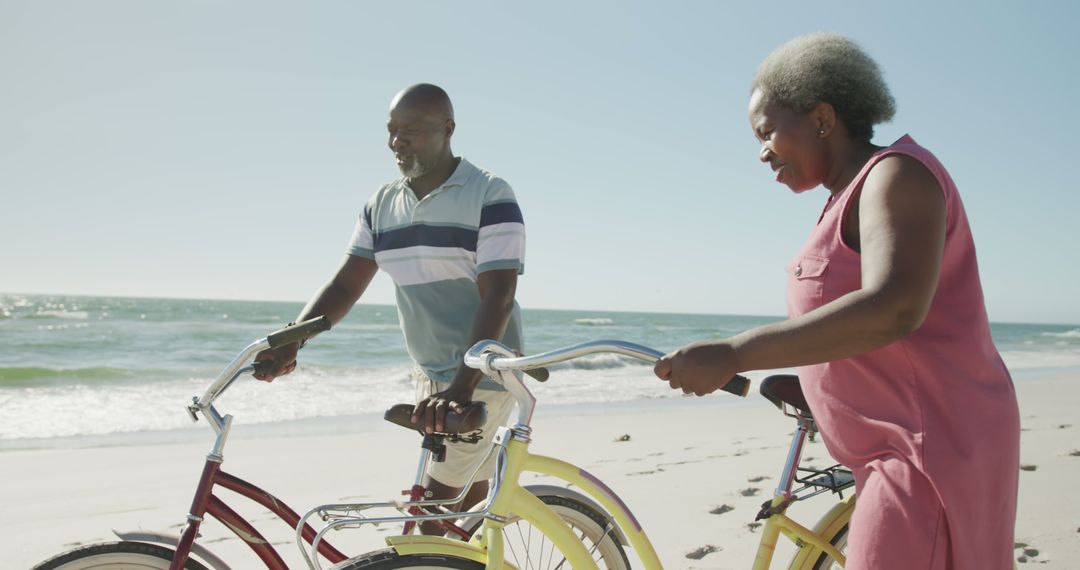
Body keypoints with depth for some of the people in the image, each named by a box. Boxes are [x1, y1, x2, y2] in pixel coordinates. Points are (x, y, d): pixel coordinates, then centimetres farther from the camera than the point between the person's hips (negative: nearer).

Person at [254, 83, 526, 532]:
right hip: (428, 375, 6)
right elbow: (346, 284, 4)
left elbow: (497, 297, -23)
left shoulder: (489, 196, -15)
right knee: (469, 497, 18)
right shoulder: (382, 204, 6)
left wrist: (461, 388, -35)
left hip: (482, 376, -6)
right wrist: (289, 341, -13)